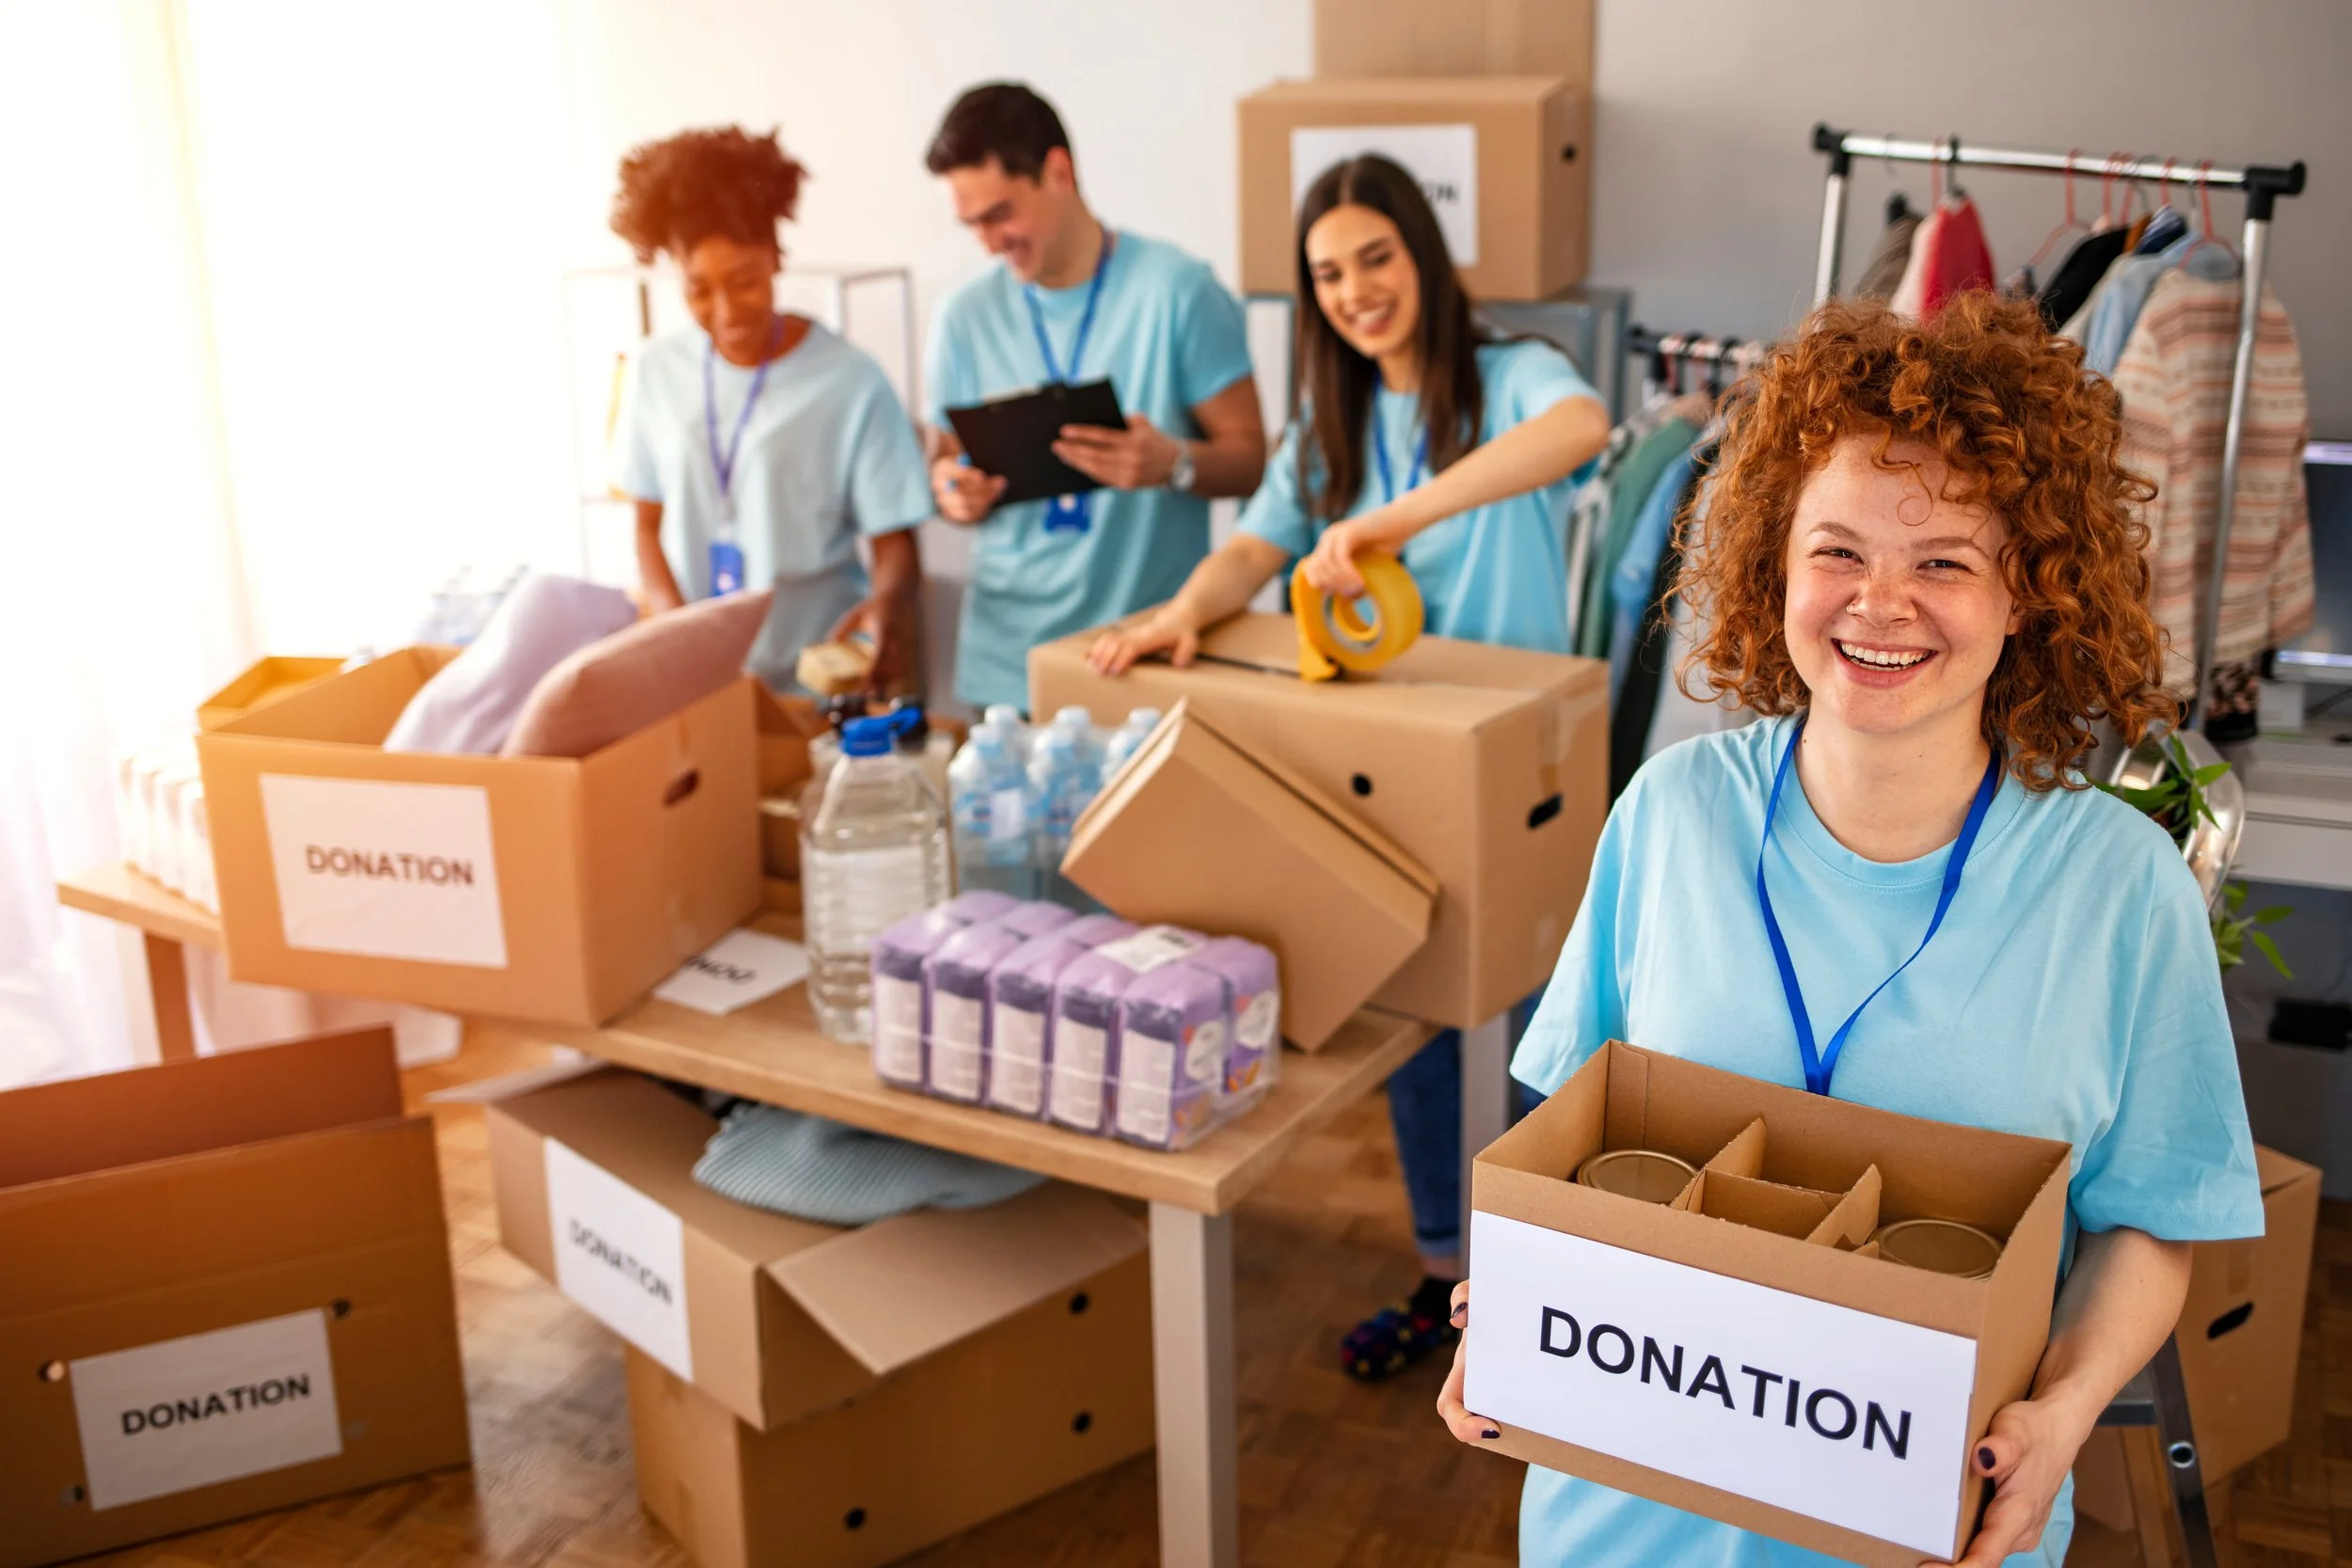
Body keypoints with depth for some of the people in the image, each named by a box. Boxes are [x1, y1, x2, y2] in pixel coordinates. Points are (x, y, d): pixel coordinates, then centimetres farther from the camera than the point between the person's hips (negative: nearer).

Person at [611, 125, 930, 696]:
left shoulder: (851, 385, -7)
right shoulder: (656, 370, 6)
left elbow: (896, 548, -4)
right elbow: (649, 524, 13)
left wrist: (889, 602, -26)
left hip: (817, 686, -3)